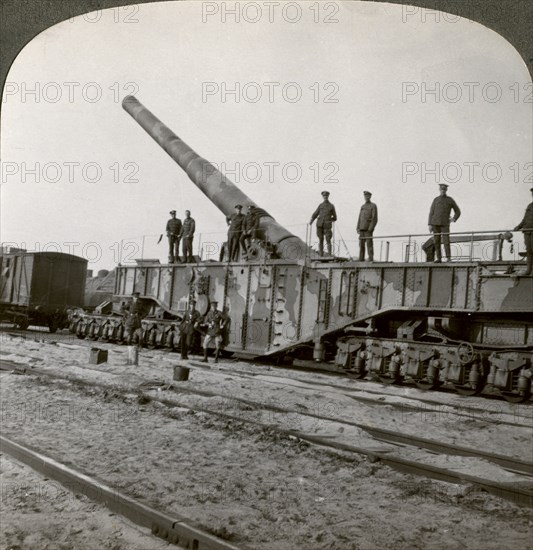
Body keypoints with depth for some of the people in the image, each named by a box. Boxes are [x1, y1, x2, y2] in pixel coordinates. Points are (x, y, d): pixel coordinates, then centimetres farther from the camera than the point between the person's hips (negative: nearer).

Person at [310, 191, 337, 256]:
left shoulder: (331, 206, 10)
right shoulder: (320, 205, 16)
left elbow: (335, 218, 14)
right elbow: (314, 215, 12)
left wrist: (328, 221, 2)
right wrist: (311, 221, -2)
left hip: (327, 226, -2)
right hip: (319, 225, 2)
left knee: (328, 240, -9)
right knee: (320, 240, 1)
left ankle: (329, 255, -8)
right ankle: (321, 256, 3)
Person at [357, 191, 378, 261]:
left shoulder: (373, 206, -2)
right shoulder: (362, 207, 19)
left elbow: (374, 219, -9)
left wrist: (370, 229, -18)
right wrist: (358, 228, 6)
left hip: (368, 229, -6)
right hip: (362, 229, 6)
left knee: (369, 244, -8)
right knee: (361, 244, 4)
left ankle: (371, 259, -7)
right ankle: (361, 259, 7)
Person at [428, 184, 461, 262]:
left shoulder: (450, 200, 7)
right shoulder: (435, 200, 9)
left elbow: (458, 212, 16)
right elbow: (431, 213, 6)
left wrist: (454, 219, -3)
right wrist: (430, 225, -3)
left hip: (445, 224, -2)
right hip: (435, 223, 2)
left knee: (446, 241, -12)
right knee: (437, 241, 1)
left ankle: (448, 258, -9)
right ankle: (438, 258, 7)